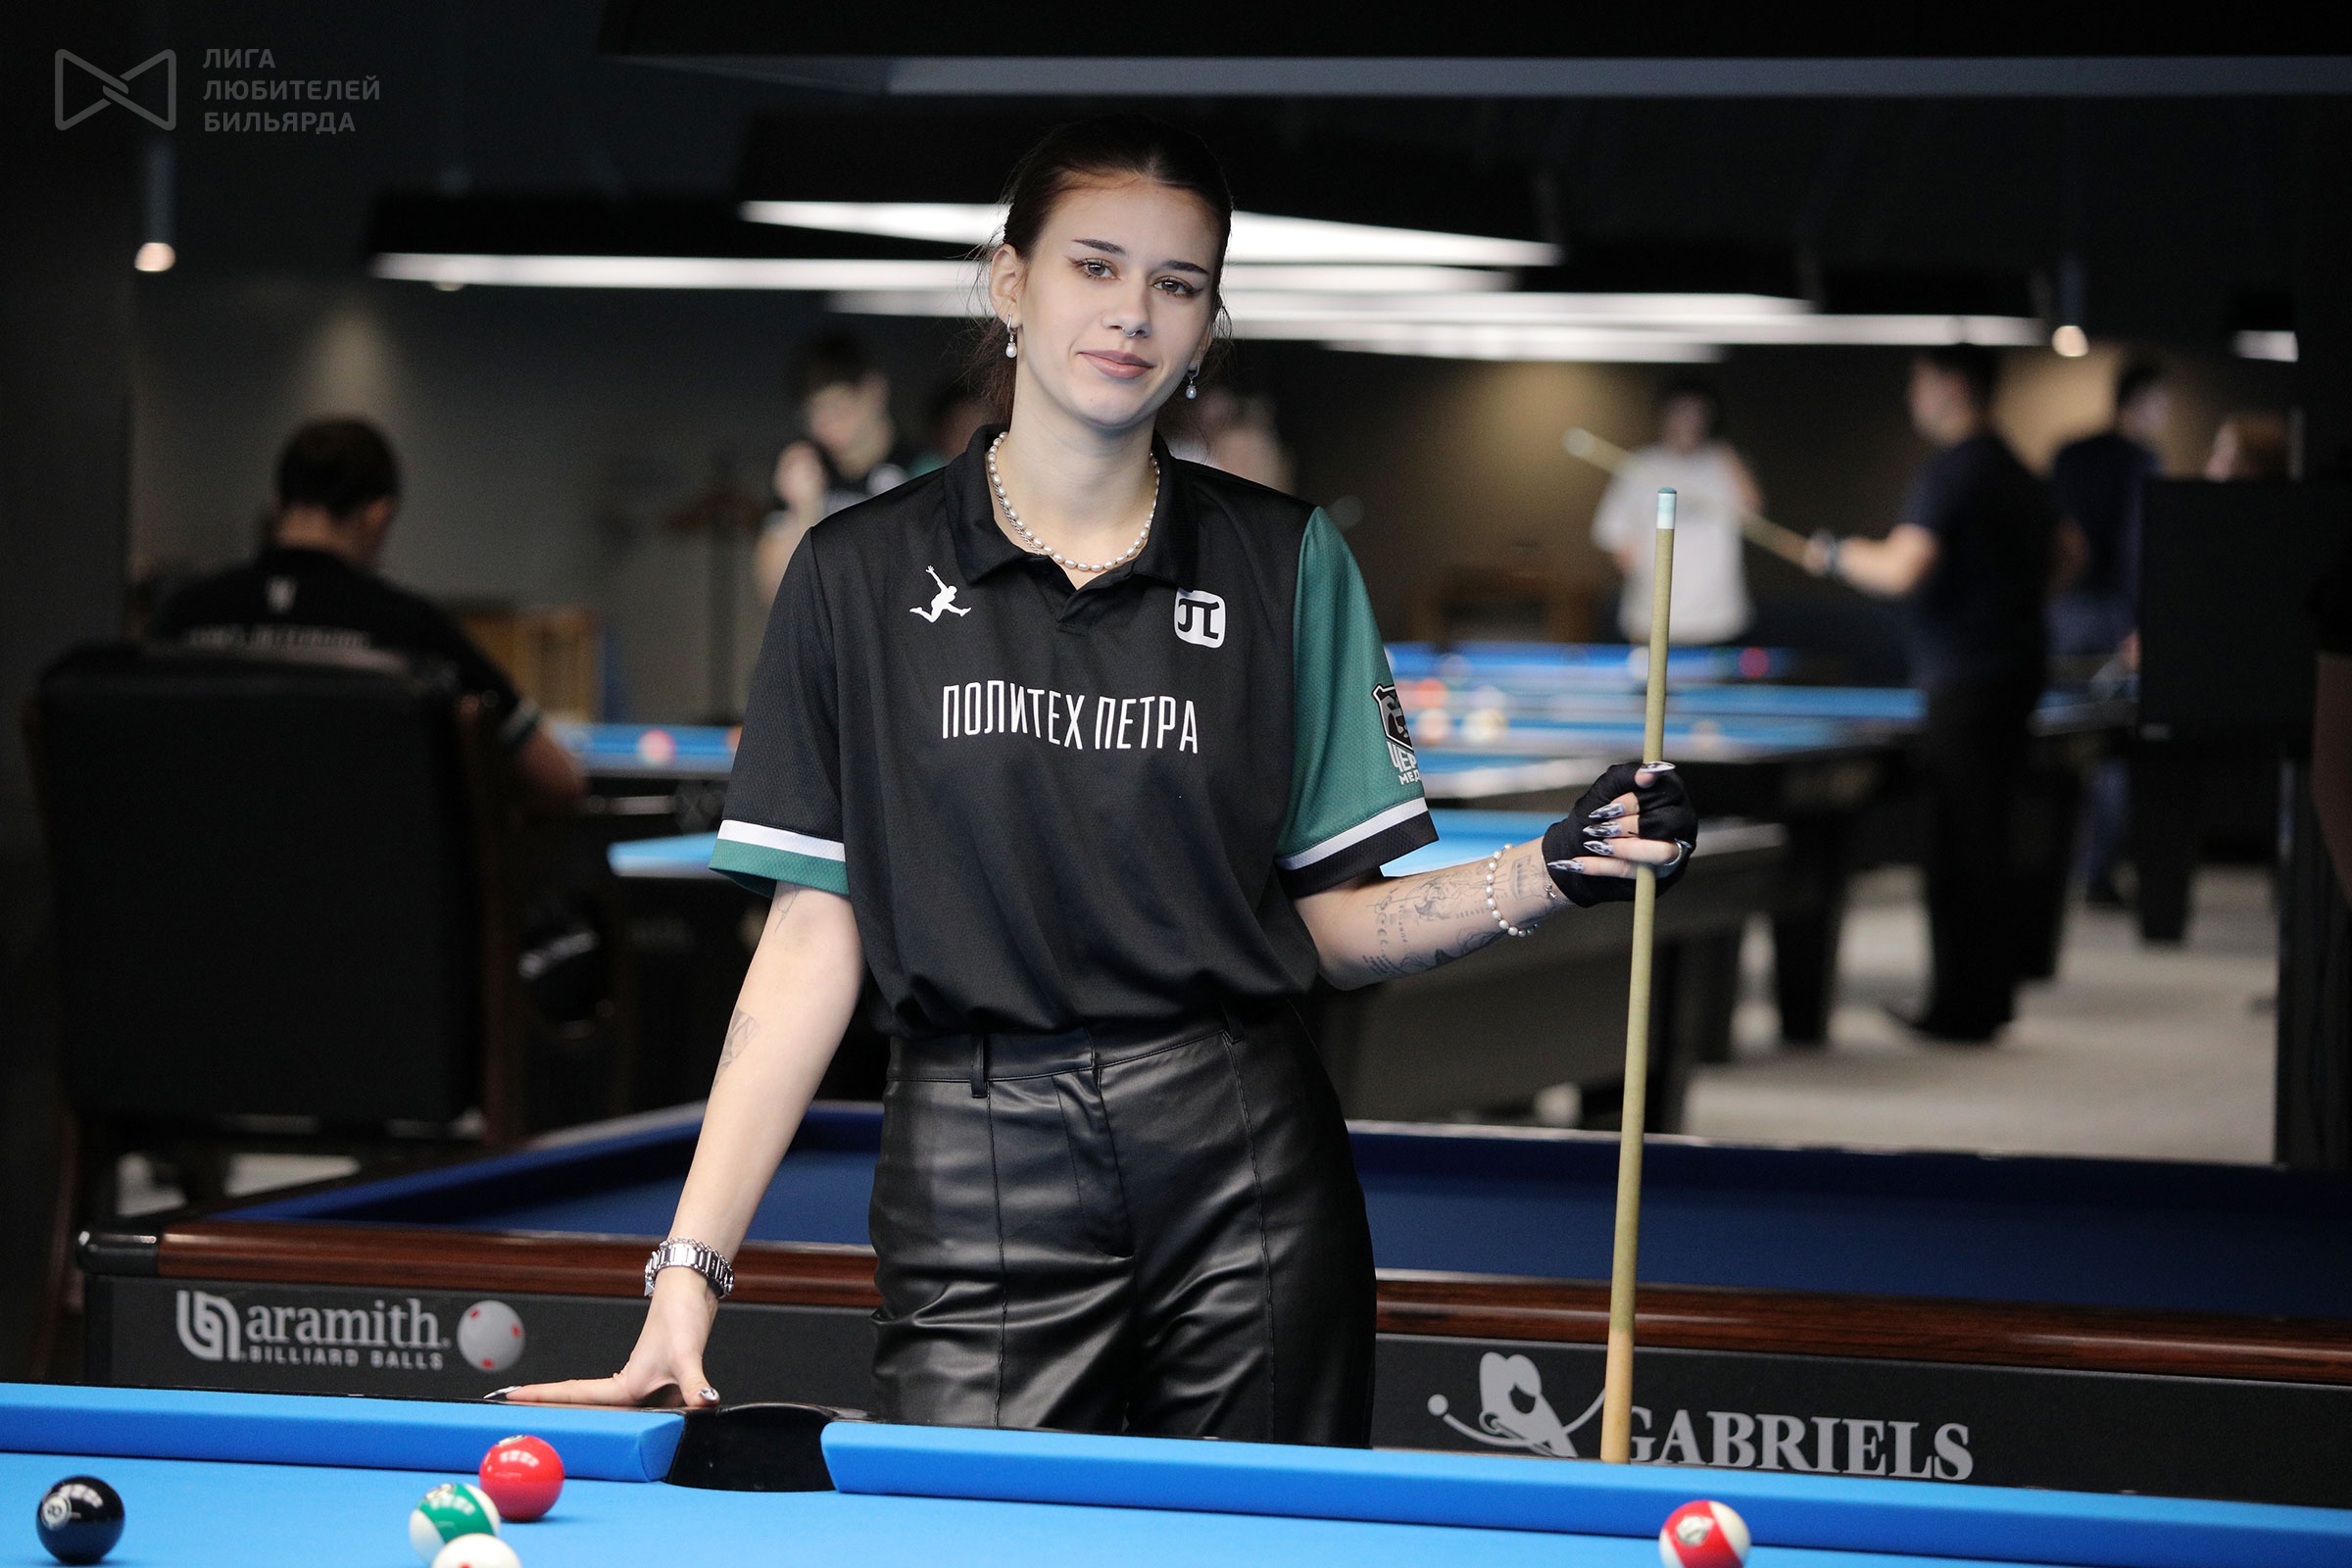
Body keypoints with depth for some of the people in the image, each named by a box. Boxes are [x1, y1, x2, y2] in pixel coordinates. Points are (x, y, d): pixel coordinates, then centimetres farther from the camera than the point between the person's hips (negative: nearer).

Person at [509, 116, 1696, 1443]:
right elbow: (813, 938, 2)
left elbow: (1334, 923, 6)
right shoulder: (864, 576, 4)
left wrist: (1553, 873, -12)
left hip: (1244, 1177, 1)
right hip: (978, 1184, -1)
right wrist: (692, 1262, -5)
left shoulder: (1286, 562, 6)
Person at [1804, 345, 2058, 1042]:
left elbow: (1902, 572, -25)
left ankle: (1963, 1003, -3)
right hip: (2018, 666, 10)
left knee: (1959, 838, -5)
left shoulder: (1950, 473, -15)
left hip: (1967, 682, -10)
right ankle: (1988, 994, 18)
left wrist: (1837, 554, -8)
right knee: (1985, 834, 14)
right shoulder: (2019, 474, 15)